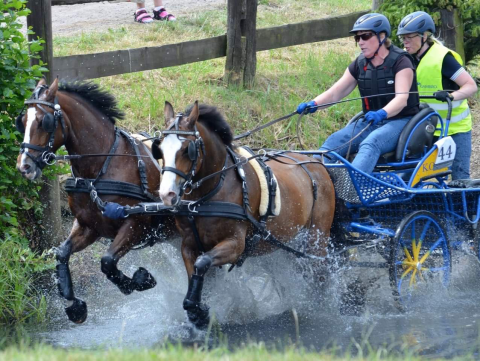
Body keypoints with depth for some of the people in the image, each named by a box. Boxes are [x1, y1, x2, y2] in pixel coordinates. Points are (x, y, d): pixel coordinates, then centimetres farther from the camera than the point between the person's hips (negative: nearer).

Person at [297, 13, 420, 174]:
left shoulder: (400, 62, -8)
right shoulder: (359, 64, 10)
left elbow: (402, 98, -22)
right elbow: (335, 92, 3)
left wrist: (382, 113, -42)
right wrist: (313, 104, -17)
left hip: (401, 121, -6)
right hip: (371, 122, 6)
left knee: (370, 143, -36)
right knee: (334, 140, -21)